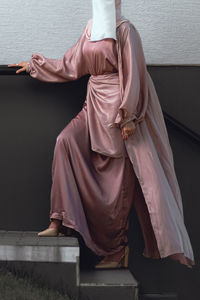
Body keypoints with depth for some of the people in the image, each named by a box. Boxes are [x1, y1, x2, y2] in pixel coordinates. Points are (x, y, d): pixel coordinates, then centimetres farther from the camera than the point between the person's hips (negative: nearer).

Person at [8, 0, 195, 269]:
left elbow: (132, 75, -12)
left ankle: (117, 250, 8)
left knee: (118, 180, -4)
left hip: (117, 106, -7)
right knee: (67, 141, -16)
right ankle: (60, 221, -12)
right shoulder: (91, 28, 14)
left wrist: (128, 117, -17)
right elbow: (71, 65, 21)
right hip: (95, 104, 7)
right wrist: (34, 65, 27)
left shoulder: (123, 29, -7)